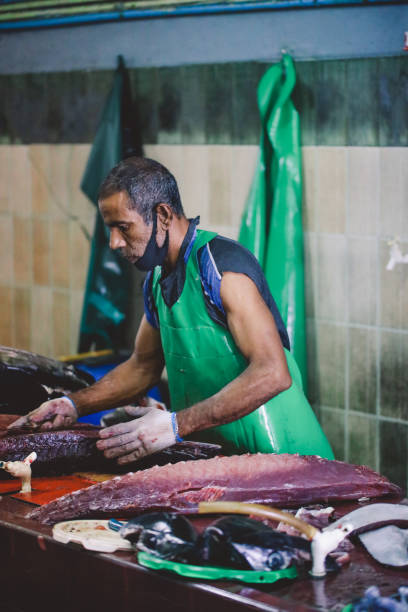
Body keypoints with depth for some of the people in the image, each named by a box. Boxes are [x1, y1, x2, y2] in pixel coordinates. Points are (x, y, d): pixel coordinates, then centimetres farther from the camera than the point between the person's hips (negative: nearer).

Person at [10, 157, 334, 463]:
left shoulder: (222, 266, -17)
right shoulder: (157, 279, 11)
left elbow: (272, 374, -25)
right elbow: (143, 367, 25)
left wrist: (176, 424, -28)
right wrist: (73, 405, 10)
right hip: (219, 456, 7)